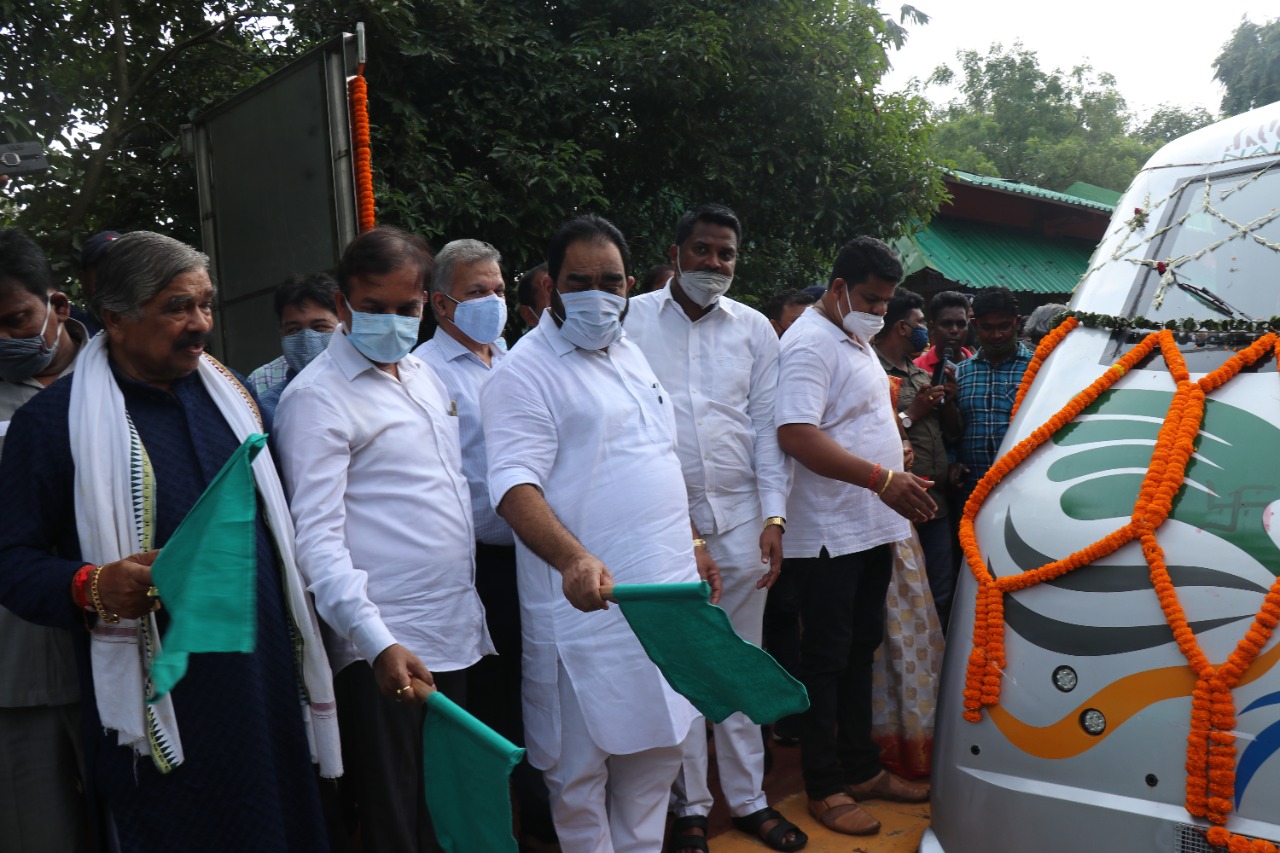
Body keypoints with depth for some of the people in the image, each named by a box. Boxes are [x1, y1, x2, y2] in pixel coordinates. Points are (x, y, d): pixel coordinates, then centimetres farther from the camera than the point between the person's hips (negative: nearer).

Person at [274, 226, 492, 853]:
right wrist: (378, 642, -28)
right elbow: (318, 539, -17)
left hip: (457, 636, 7)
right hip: (387, 653, -7)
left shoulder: (422, 373, 13)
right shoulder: (316, 397, -10)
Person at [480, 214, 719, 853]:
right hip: (590, 606, -7)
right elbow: (515, 485, -22)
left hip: (666, 596, 8)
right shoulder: (524, 373, -10)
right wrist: (573, 558, -38)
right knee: (580, 766, 5)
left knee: (657, 751, 18)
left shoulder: (631, 355, 15)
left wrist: (693, 549, 20)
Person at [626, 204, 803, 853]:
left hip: (739, 517, 2)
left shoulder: (754, 329, 8)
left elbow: (767, 427, 7)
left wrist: (774, 517, 0)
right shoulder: (633, 319, 1)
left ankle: (747, 798, 26)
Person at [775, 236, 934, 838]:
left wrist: (899, 485, 15)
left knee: (859, 653, 17)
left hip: (871, 530, 10)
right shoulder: (809, 344, -15)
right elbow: (796, 435, -27)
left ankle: (862, 769, 30)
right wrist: (883, 479, -29)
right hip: (828, 536, -10)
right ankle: (824, 788, 14)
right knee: (826, 660, 1)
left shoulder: (859, 341, 17)